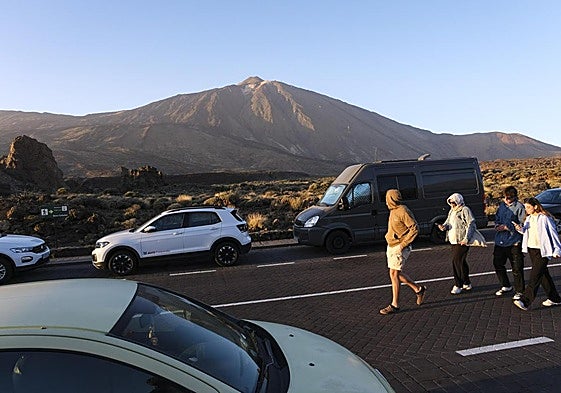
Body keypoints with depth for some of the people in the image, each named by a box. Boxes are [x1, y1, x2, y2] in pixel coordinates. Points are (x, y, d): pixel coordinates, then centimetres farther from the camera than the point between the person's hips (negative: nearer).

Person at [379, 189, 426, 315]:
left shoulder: (403, 211, -15)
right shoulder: (393, 211, 13)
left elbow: (415, 228, -18)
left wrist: (403, 244, -18)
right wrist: (389, 237, 11)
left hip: (399, 248, -9)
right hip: (391, 247, 9)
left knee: (394, 274, -7)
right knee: (396, 274, 13)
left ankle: (394, 305, 1)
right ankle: (419, 289, 29)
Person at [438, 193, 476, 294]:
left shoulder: (465, 210, -10)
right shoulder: (452, 211, 16)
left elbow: (471, 225, -14)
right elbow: (448, 222, 19)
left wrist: (466, 238, -22)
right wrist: (444, 226, -6)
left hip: (462, 241, -9)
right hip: (453, 241, 9)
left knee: (456, 261, -9)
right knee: (461, 262, 16)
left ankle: (458, 285, 1)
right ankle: (467, 283, 28)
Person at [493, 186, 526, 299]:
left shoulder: (519, 207, -11)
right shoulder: (502, 205, 9)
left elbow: (522, 225, -14)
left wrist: (507, 227, -15)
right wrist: (497, 225, 0)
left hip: (514, 242, -7)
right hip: (500, 241, 7)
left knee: (517, 268, 3)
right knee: (497, 263, 12)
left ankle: (519, 291, 18)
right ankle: (506, 286, 30)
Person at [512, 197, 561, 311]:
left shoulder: (544, 218, -11)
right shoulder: (528, 218, 11)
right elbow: (526, 232, 15)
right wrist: (520, 229, -7)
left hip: (542, 251, -8)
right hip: (531, 249, 8)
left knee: (535, 276, -10)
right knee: (543, 274, 17)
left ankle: (525, 302, -14)